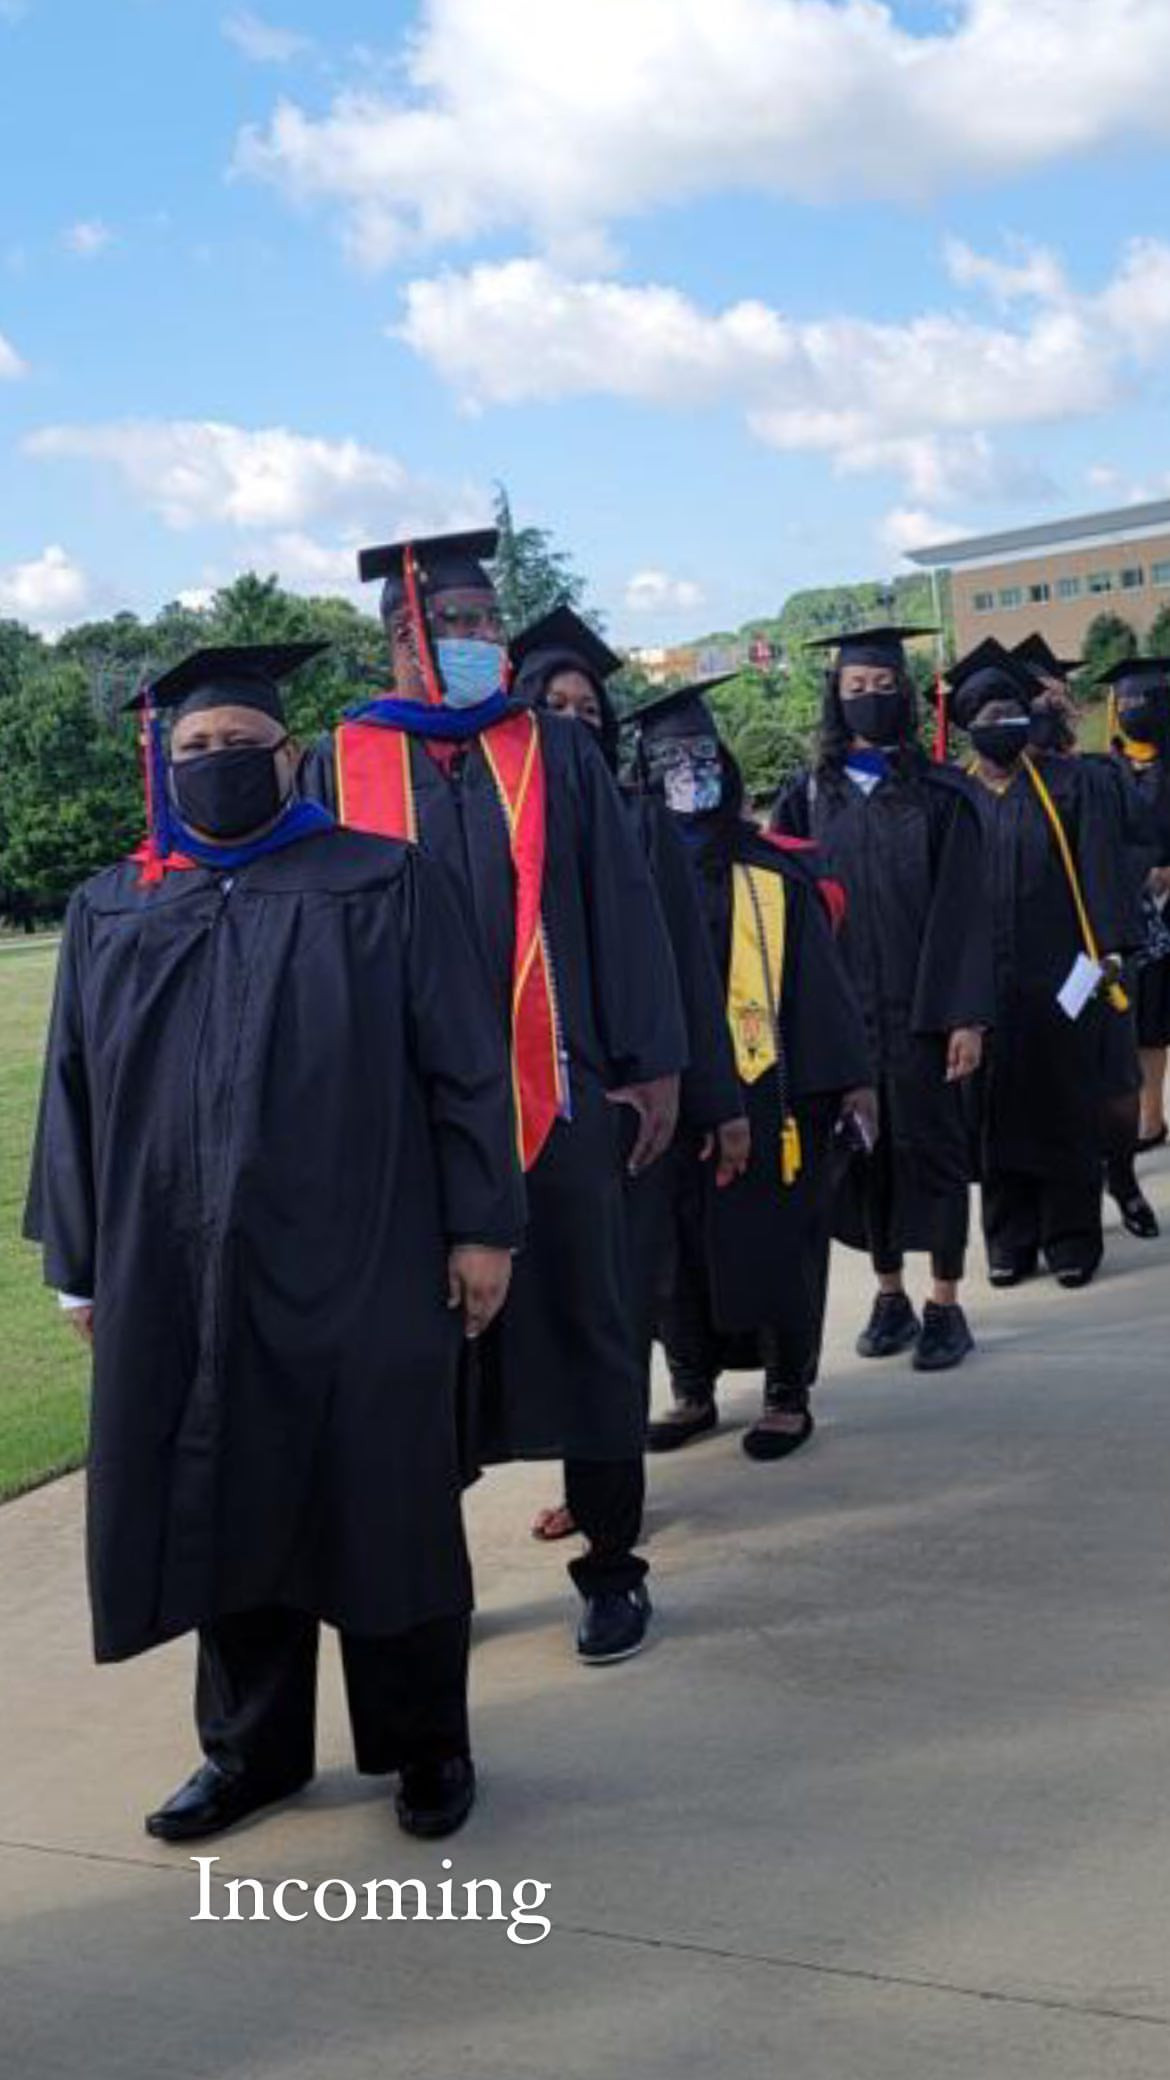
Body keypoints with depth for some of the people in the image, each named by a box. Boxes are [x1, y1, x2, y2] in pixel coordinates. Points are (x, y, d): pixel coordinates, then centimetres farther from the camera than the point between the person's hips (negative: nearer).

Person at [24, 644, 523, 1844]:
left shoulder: (383, 887, 0)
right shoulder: (110, 914, 10)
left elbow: (463, 1065, -1)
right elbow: (77, 1097, 12)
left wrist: (480, 1224, -6)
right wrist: (78, 1264, 10)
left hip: (354, 1267, -3)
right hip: (178, 1279, 3)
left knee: (381, 1507, 6)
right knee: (225, 1510, 11)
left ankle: (425, 1743, 24)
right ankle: (252, 1748, 29)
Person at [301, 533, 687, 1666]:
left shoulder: (558, 754, 7)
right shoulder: (342, 766, 5)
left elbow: (622, 912, 5)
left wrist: (650, 1061, -1)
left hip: (552, 1094, 0)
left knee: (578, 1326, 7)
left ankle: (612, 1562, 21)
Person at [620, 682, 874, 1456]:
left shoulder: (770, 870, 1)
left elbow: (820, 979, 1)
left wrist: (850, 1075, -4)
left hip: (764, 1091, -2)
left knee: (772, 1244, 3)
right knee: (678, 1249, 8)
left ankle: (789, 1395, 16)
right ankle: (693, 1390, 23)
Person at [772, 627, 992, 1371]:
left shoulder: (939, 795, 0)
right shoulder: (809, 796, 7)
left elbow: (963, 911, -4)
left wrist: (966, 1016, -11)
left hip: (918, 1004, -2)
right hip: (838, 1008, 3)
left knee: (928, 1145, 1)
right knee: (864, 1150, 8)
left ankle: (946, 1304, 10)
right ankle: (890, 1295, 20)